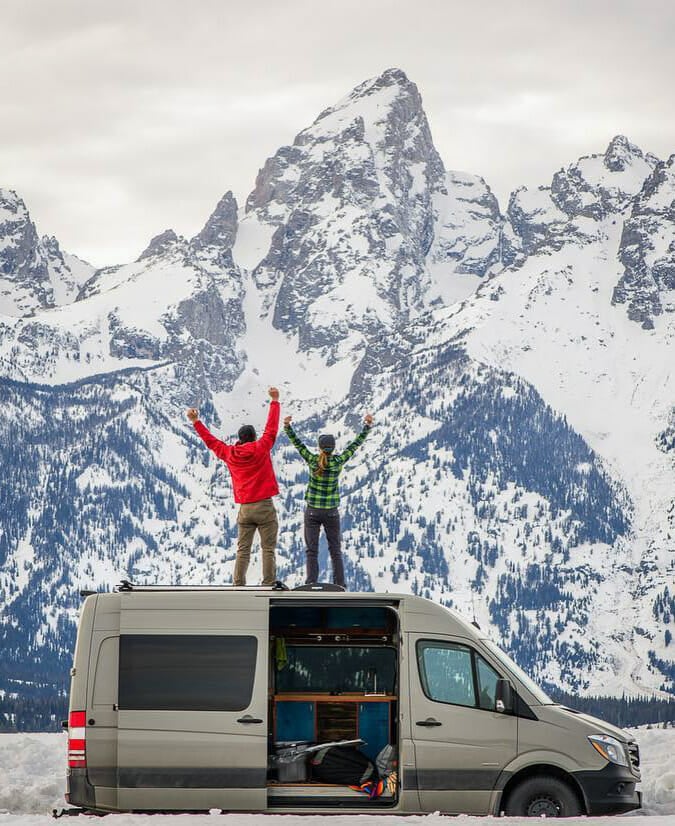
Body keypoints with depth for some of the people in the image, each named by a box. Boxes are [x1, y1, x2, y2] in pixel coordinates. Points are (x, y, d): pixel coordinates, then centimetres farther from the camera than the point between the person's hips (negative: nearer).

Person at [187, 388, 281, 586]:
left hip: (244, 508, 4)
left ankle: (238, 586, -4)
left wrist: (196, 422, 29)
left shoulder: (229, 454, 5)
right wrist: (275, 401, 12)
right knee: (268, 549, -4)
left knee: (242, 550, 4)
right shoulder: (261, 448, -5)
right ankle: (268, 586, -10)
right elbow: (271, 428, 3)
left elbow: (211, 441, 18)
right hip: (264, 506, -4)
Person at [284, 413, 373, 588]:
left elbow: (297, 443, -9)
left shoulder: (312, 460, -12)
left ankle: (311, 585, -5)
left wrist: (287, 426, -16)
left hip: (312, 511, 0)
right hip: (331, 512, 0)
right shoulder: (338, 461, -11)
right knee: (336, 551, 8)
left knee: (312, 551, 3)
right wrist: (367, 425, 1)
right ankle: (340, 586, 4)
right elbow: (356, 444, -4)